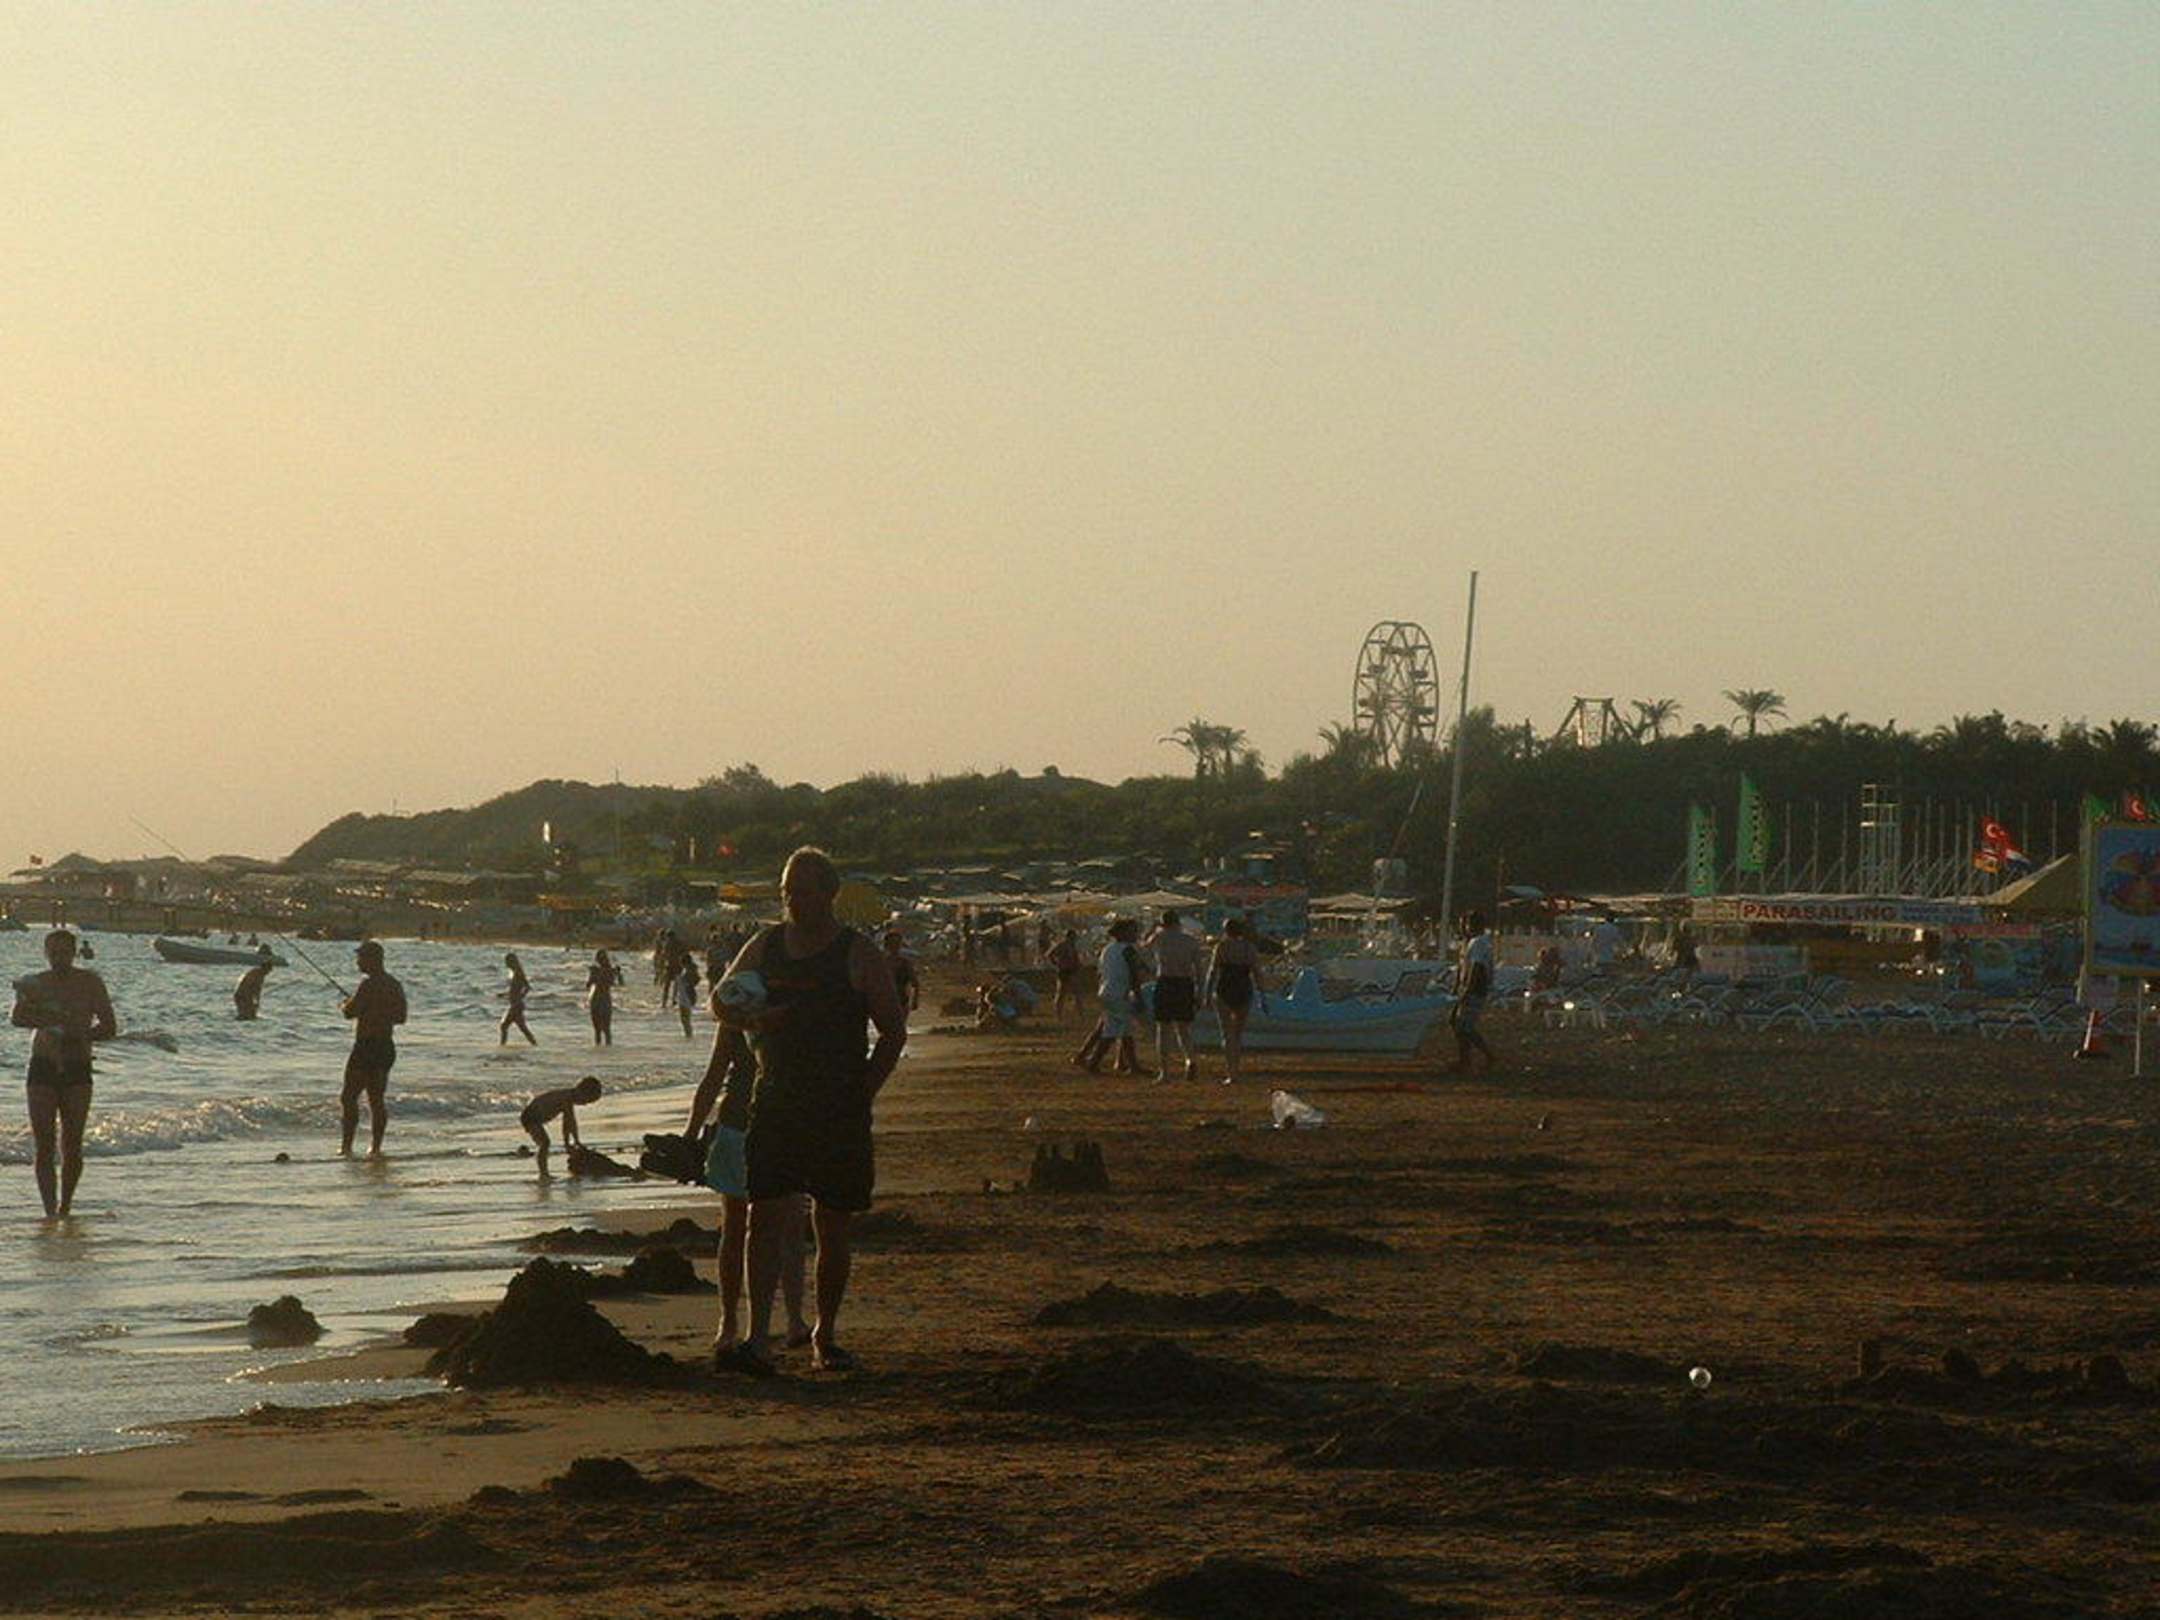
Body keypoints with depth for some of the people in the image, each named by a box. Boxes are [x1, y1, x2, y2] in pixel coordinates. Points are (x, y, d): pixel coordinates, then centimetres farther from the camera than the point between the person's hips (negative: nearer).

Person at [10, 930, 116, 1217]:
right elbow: (16, 1018, -11)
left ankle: (66, 1206, 16)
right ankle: (50, 1209, -9)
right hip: (42, 1067, 0)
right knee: (44, 1145, -8)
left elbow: (109, 1027, 1)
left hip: (77, 1071, 0)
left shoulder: (90, 983, 2)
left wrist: (79, 1035, -15)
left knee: (72, 1147, 0)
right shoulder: (36, 983, 4)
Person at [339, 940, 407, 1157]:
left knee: (349, 1097, -4)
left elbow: (349, 1012, -19)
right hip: (386, 1047, 8)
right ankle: (376, 1147, 12)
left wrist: (348, 1004, 3)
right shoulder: (395, 985, 11)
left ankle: (346, 1145, -10)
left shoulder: (369, 984, -15)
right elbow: (401, 1017, 18)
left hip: (366, 1046, -8)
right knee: (377, 1098, 13)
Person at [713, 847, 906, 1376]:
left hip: (839, 1111, -2)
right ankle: (757, 1337, -14)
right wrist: (753, 1017, -5)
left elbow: (893, 1031, -1)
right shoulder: (766, 946, 8)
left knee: (832, 1228, 6)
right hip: (775, 1104, 2)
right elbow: (722, 1000, 18)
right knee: (765, 1217, -9)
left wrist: (860, 1095, -6)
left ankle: (825, 1334, 22)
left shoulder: (860, 955, -4)